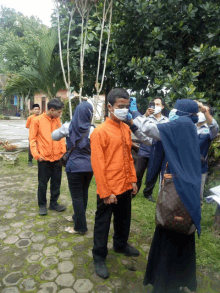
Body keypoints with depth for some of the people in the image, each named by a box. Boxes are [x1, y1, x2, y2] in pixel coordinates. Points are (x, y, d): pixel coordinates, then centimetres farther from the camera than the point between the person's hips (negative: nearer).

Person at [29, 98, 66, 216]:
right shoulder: (37, 120, -6)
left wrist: (64, 151, 1)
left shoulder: (57, 120, 7)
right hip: (44, 158, -4)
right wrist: (36, 154, -12)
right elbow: (32, 139, -5)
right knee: (43, 183, 9)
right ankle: (42, 205, 26)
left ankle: (54, 203, 30)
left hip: (57, 158, 4)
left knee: (56, 182, 13)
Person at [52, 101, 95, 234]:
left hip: (74, 165, -2)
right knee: (84, 193, 20)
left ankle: (80, 227, 16)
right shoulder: (92, 130, -10)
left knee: (77, 196, 7)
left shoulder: (68, 127, -6)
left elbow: (54, 136, 10)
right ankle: (78, 217, 41)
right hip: (89, 165, 2)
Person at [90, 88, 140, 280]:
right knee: (103, 224, 12)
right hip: (109, 190, -7)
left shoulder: (126, 129, 5)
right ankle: (99, 257, 34)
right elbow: (97, 164, -17)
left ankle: (121, 244, 50)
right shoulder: (100, 132, -16)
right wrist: (105, 192, -17)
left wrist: (133, 180, 9)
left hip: (126, 187, 7)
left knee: (124, 219, 25)